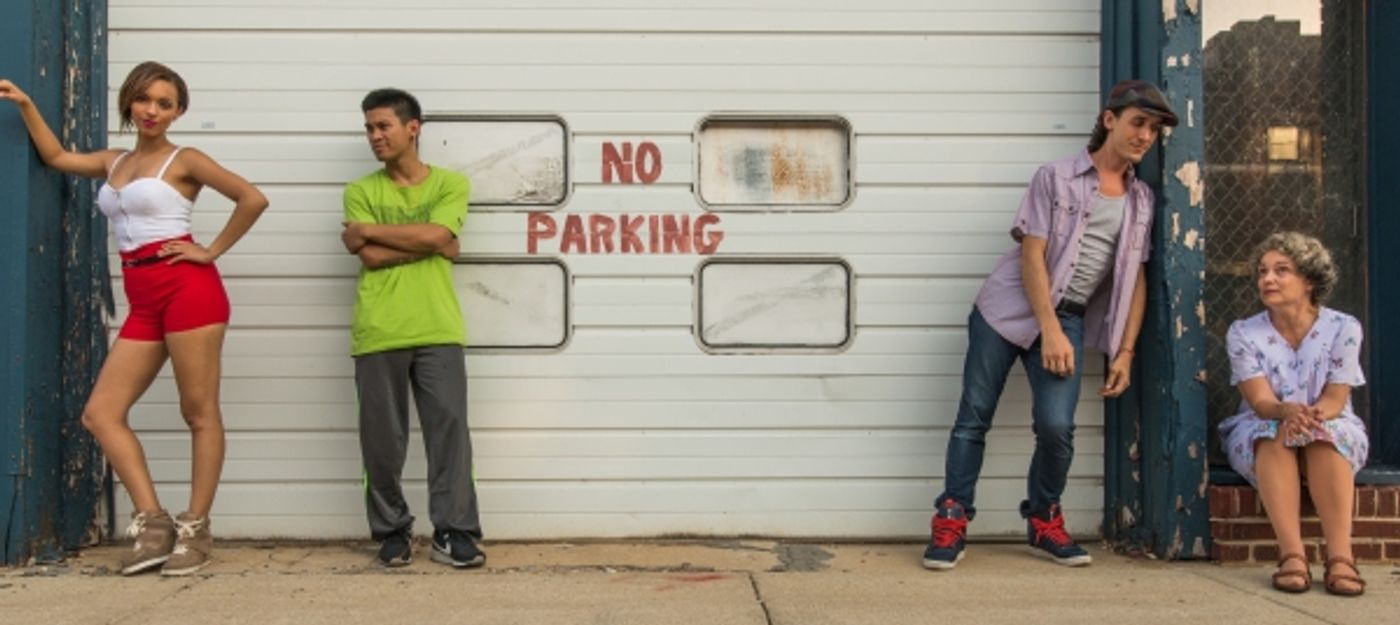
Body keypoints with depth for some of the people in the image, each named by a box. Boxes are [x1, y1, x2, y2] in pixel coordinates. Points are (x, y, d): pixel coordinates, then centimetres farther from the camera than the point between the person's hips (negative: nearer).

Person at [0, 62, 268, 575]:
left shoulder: (184, 160, 0)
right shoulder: (113, 162, 19)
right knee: (100, 412, 0)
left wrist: (212, 251, -7)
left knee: (199, 412, -2)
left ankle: (195, 529, 5)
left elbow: (252, 199, -9)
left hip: (187, 289, -7)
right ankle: (152, 522, 3)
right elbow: (56, 157, 30)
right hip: (143, 302, 7)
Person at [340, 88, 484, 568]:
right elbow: (371, 258, -4)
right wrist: (432, 246, -5)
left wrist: (369, 229, -1)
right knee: (382, 437, 3)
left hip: (438, 331, -1)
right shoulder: (360, 191, 11)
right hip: (378, 333, 1)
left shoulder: (450, 183, 9)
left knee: (449, 430, -4)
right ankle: (392, 530, 16)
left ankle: (453, 532, 1)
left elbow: (434, 235, -9)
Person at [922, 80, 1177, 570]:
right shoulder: (1057, 177, -5)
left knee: (1057, 425, -14)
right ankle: (951, 522, 8)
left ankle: (1044, 523, 8)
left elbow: (1135, 279, 11)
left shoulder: (1141, 201, 10)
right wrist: (1050, 332, -17)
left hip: (1069, 318, 3)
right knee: (974, 418, -2)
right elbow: (1032, 255, -11)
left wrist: (1125, 352, 3)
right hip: (1007, 307, -3)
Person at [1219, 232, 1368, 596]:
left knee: (1324, 435, -36)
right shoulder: (1243, 333, -4)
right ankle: (1292, 554, -44)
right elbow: (1260, 401, -15)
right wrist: (1287, 411, -39)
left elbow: (1335, 400, -11)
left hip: (1335, 434, 0)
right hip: (1261, 439, 0)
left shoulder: (1343, 329, -5)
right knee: (1275, 434, -35)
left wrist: (1314, 414, -36)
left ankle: (1341, 556, -43)